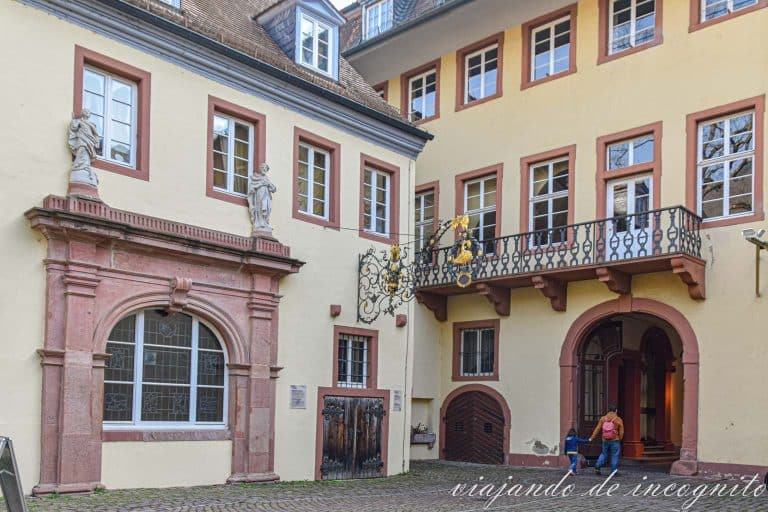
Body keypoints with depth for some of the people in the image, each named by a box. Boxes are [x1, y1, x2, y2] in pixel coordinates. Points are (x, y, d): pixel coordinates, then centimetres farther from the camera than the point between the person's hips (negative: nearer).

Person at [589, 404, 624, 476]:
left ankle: (597, 467, 7)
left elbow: (597, 429, -1)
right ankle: (613, 471, 5)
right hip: (615, 441, -3)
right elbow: (621, 432, -7)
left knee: (604, 454, 18)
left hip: (605, 441, 3)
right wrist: (619, 439, 11)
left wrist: (592, 438, 5)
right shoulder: (618, 420, -8)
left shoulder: (603, 419, -1)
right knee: (614, 456, 5)